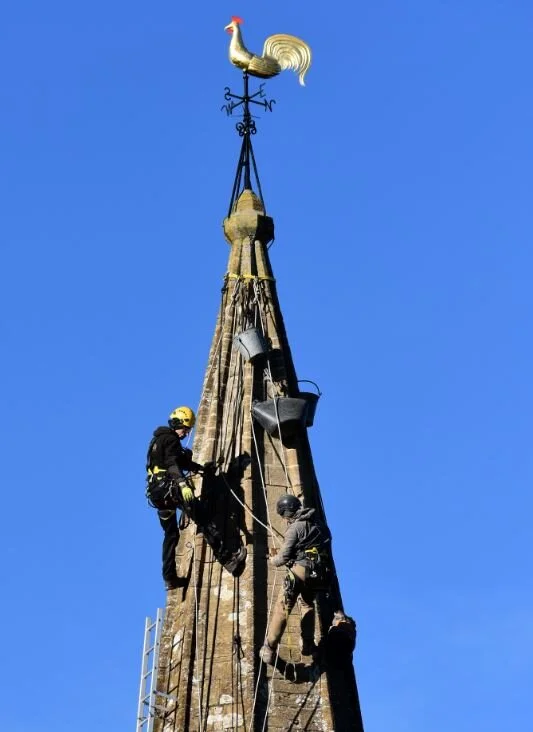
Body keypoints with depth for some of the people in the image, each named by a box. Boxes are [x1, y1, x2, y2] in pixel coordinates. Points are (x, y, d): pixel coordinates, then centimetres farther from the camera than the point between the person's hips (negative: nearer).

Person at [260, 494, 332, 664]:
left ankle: (270, 650, -2)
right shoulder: (321, 525, 16)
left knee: (282, 608, 0)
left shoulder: (295, 527, -4)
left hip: (300, 570, -6)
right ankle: (308, 644, 23)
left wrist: (273, 560, 17)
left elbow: (283, 557, -6)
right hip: (319, 574, 6)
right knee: (307, 604, 29)